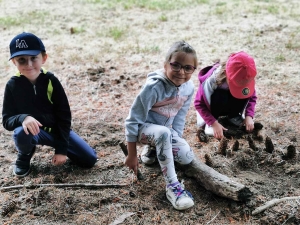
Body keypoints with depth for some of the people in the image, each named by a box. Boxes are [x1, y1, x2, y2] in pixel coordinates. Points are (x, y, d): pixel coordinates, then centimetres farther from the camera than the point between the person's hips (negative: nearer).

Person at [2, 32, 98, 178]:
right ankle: (24, 156, 0)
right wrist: (23, 118, -37)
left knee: (90, 159, -7)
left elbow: (64, 116, -11)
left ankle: (59, 145, 21)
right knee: (21, 133, -38)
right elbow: (6, 120, -13)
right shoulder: (13, 85, -14)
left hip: (57, 129, 1)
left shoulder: (51, 81, -15)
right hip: (33, 131, -1)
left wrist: (62, 149, -14)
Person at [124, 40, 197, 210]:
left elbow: (180, 117, 2)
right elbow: (133, 120, -24)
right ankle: (173, 186, -29)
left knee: (187, 158, -10)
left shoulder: (189, 87, -12)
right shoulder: (154, 87, -30)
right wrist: (132, 155, -20)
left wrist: (176, 139, -5)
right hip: (143, 128, -6)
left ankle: (153, 148, 18)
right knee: (163, 133, -38)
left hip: (166, 130, 6)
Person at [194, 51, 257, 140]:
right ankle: (212, 119, -12)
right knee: (219, 96, -37)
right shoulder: (211, 80, -37)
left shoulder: (243, 78, -26)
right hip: (213, 105, -4)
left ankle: (233, 115, -1)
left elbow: (252, 97, -10)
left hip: (230, 105, 4)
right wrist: (214, 123, -34)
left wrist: (249, 116, -25)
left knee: (245, 92, -27)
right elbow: (199, 103, -28)